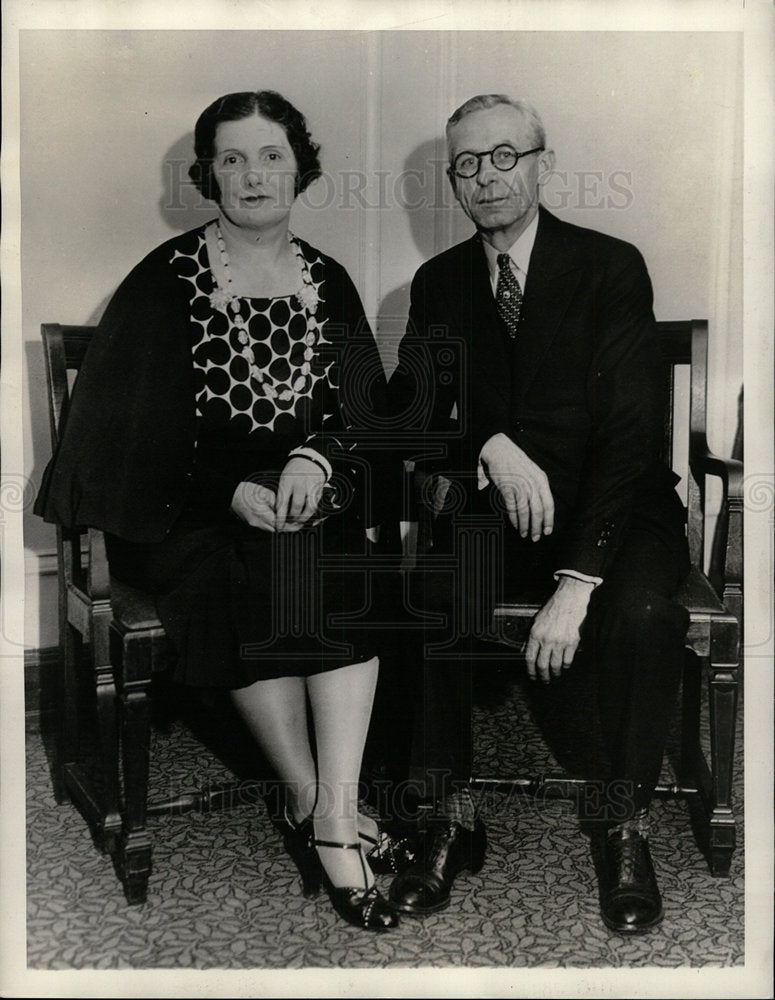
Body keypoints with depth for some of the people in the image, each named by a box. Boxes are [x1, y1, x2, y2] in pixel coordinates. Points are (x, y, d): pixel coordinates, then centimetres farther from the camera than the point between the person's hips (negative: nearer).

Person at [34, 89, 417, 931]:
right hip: (182, 513, -3)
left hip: (306, 493, 3)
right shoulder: (164, 283, 0)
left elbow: (360, 412, 7)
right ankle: (319, 809, -18)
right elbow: (132, 429, -6)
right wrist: (233, 491, -20)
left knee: (352, 571, -27)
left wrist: (314, 459, -15)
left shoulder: (328, 283, 12)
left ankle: (331, 813, -27)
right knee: (240, 580, -32)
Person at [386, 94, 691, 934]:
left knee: (643, 612, -32)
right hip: (492, 508, 3)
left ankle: (622, 827, -8)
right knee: (410, 598, -26)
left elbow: (630, 429, -15)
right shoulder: (438, 282, 8)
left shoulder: (611, 266, -6)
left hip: (612, 502, -2)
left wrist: (577, 583, -26)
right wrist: (492, 446, -23)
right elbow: (408, 409, 0)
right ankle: (451, 821, -8)